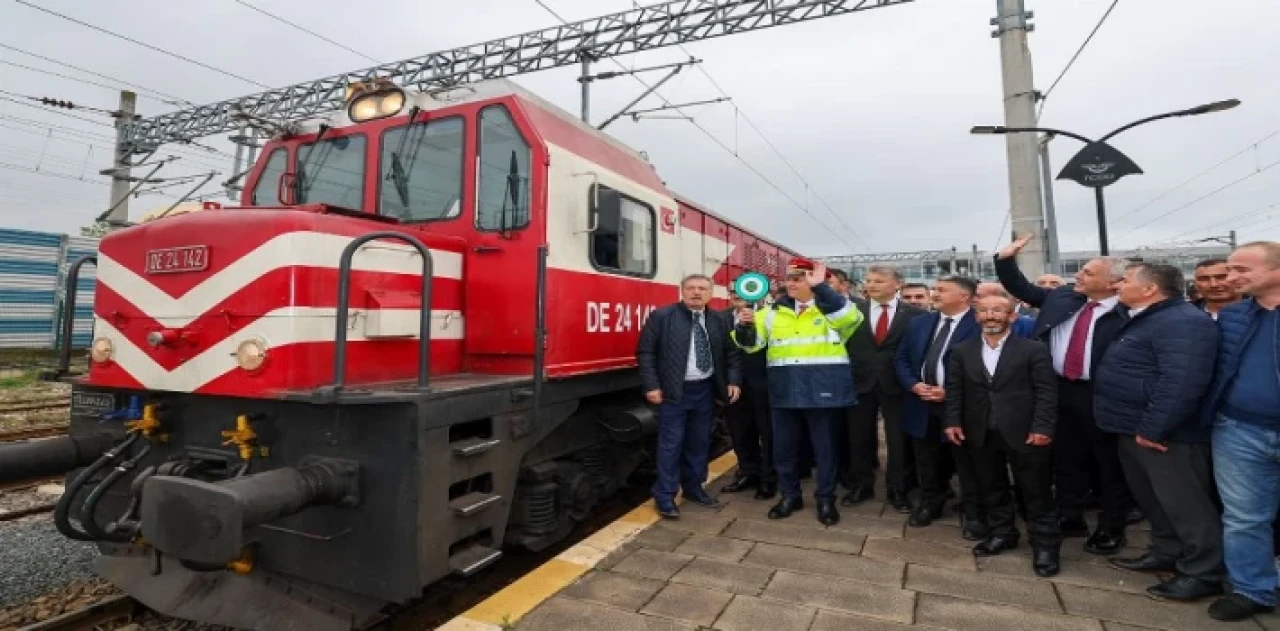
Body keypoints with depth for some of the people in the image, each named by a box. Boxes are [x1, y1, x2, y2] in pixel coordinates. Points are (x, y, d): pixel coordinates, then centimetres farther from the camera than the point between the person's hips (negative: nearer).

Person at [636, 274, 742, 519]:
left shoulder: (720, 320, 7)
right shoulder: (662, 316, -7)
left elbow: (732, 353, 12)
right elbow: (645, 352, -8)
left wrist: (733, 381, 0)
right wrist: (652, 386, -13)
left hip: (705, 390, 5)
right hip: (674, 391, -4)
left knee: (700, 443, 14)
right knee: (671, 445, 0)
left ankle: (694, 487, 31)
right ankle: (665, 496, 11)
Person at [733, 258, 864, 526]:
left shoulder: (831, 307, 1)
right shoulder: (774, 312, 10)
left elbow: (850, 317, -22)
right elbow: (750, 343, 6)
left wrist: (819, 287, -25)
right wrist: (745, 325, -16)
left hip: (822, 389, -3)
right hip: (785, 390, 4)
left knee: (824, 446, 9)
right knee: (783, 446, 11)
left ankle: (826, 499, 24)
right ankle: (790, 495, 28)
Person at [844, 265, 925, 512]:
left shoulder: (915, 314, -2)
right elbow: (845, 344, 2)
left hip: (896, 384, -2)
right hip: (861, 383, 2)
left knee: (899, 440, 7)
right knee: (860, 438, 11)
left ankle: (897, 490, 22)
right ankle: (861, 485, 26)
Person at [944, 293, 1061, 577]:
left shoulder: (1034, 349, -4)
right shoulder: (962, 351, 7)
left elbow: (1047, 392, -7)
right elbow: (954, 390, 8)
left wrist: (1042, 427, -14)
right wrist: (953, 421, 0)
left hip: (1024, 433, -3)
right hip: (981, 434, 4)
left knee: (1037, 492, 6)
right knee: (991, 488, 15)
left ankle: (1045, 544, 20)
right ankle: (1001, 533, 31)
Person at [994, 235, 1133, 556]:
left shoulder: (1125, 312, -15)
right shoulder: (1061, 297, 6)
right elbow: (1021, 288, 14)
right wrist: (1006, 259, 3)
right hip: (1060, 391, 6)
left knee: (1109, 463, 10)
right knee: (1066, 459, 18)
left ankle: (1111, 528, 26)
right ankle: (1071, 519, 34)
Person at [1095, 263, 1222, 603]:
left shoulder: (1182, 323, -20)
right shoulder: (1143, 320, 14)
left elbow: (1181, 383, -29)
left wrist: (1152, 429, -26)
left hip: (1165, 435, -10)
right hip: (1134, 429, 10)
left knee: (1183, 504, 2)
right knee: (1153, 499, 20)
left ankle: (1204, 573, 16)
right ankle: (1166, 553, 34)